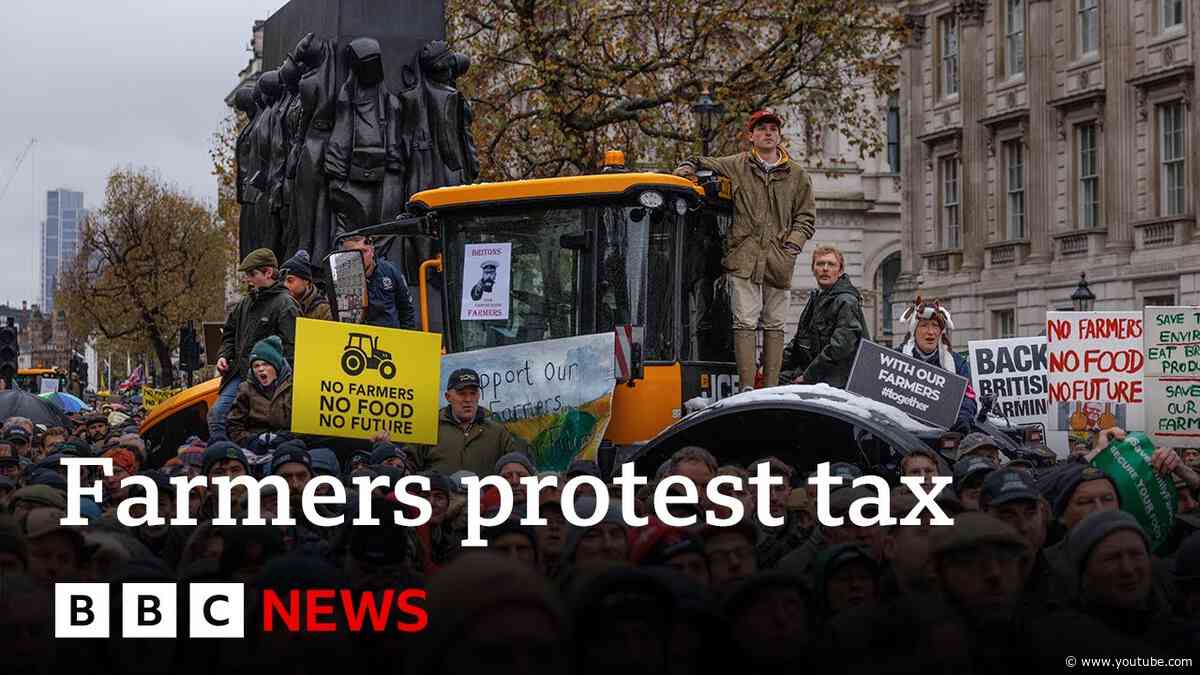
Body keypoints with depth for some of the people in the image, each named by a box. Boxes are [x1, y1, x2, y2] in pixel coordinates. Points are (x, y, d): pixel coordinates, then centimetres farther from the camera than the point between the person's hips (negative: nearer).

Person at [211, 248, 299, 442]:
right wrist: (224, 356, 13)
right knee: (216, 414, -2)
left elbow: (290, 347, -13)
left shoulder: (285, 304, -7)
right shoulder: (246, 302, 18)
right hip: (238, 374, 8)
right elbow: (230, 333, 31)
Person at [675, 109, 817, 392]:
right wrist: (688, 168, -5)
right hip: (743, 259, -2)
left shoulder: (797, 175, 15)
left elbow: (806, 217, 16)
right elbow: (703, 164, 18)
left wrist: (794, 243, 1)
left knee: (774, 325, 5)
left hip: (779, 260, 2)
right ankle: (746, 387, -12)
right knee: (746, 322, -10)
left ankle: (771, 387, 8)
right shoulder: (736, 166, 9)